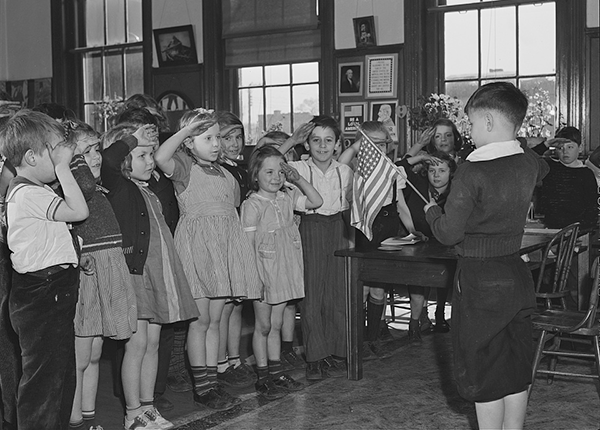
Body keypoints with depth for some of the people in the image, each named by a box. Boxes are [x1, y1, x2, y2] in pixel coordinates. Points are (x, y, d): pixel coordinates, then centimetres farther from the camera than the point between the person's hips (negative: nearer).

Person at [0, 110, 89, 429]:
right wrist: (62, 167, -20)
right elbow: (79, 211, -26)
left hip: (53, 296, 11)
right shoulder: (28, 193, -17)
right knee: (43, 378, -3)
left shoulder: (32, 190, 16)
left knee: (63, 376, 18)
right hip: (42, 298, -11)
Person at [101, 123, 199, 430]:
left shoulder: (151, 190, 17)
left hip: (157, 273, 8)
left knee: (152, 343, 12)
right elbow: (107, 158, -27)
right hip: (133, 273, -8)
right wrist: (134, 138, -16)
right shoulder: (119, 187, -6)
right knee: (137, 343, -3)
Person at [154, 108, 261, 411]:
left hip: (224, 244, 7)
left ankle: (212, 382, 17)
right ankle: (201, 386, 7)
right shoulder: (184, 168, -7)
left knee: (215, 320, 10)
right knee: (201, 320, -2)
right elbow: (161, 157, -28)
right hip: (197, 243, -7)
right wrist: (187, 129, -23)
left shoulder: (223, 172, 17)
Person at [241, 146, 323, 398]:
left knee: (276, 325, 14)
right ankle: (263, 377, 13)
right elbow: (249, 244, -13)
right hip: (263, 273, -6)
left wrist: (298, 179, -3)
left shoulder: (287, 198, 5)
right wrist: (254, 277, -17)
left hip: (284, 272, 6)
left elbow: (316, 201, 5)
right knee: (263, 326, 5)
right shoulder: (252, 205, -12)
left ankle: (276, 373, 22)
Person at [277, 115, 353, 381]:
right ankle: (315, 357, 9)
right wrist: (291, 140, -13)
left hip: (337, 230, 2)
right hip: (310, 230, -2)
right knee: (311, 294, 0)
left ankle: (337, 352, 16)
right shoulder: (299, 169, -4)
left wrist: (351, 234, 9)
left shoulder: (344, 171, 4)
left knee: (337, 293, 5)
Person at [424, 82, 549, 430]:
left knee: (483, 374, 5)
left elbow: (449, 234, -16)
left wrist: (432, 211, 2)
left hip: (479, 280, -6)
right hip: (517, 273, 7)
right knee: (517, 372, 15)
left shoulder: (473, 172, -20)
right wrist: (516, 139, 25)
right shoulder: (529, 163, 0)